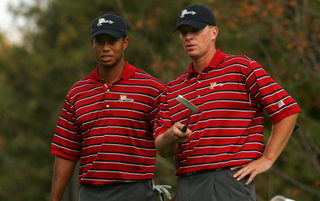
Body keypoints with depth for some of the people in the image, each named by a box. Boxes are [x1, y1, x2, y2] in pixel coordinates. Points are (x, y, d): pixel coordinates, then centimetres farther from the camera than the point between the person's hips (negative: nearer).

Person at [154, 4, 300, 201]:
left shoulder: (242, 68, 3)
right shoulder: (173, 88, 19)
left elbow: (288, 110, -2)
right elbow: (163, 149, 13)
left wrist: (266, 160, -6)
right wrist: (171, 137, -11)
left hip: (232, 179, -6)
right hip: (187, 184, 6)